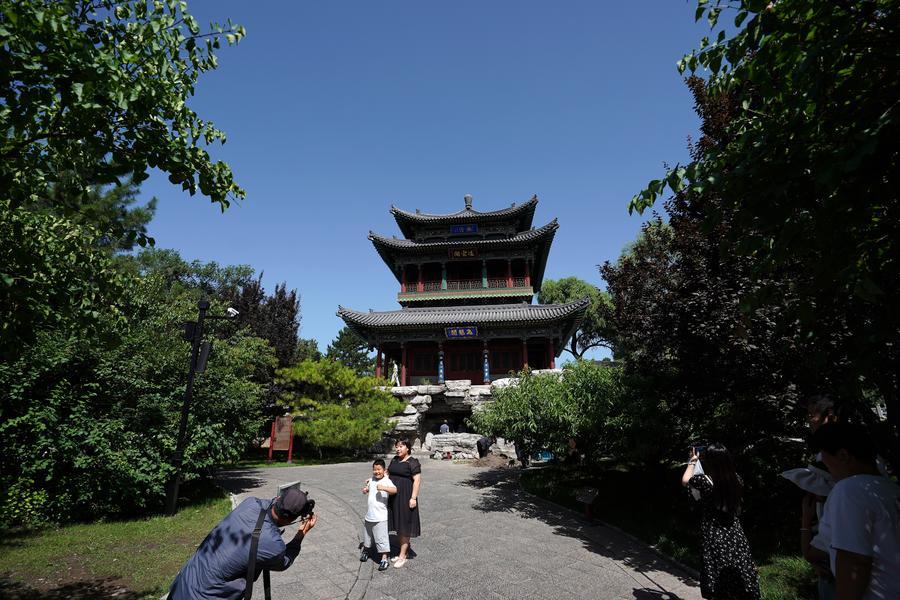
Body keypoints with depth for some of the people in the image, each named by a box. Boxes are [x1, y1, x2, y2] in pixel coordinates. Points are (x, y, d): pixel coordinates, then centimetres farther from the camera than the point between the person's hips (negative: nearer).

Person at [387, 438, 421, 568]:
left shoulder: (412, 463, -13)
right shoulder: (394, 460, 9)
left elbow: (417, 480, -16)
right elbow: (388, 473, 18)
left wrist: (413, 498, -20)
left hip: (405, 497, -7)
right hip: (393, 497, 7)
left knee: (404, 527, 1)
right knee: (397, 525, 14)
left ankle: (402, 556, 9)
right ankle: (403, 552, 26)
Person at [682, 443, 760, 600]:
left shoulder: (704, 480, -18)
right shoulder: (735, 479, -4)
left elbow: (685, 480, 4)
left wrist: (693, 461, 17)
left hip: (714, 537, -4)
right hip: (735, 535, 5)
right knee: (739, 581, 13)